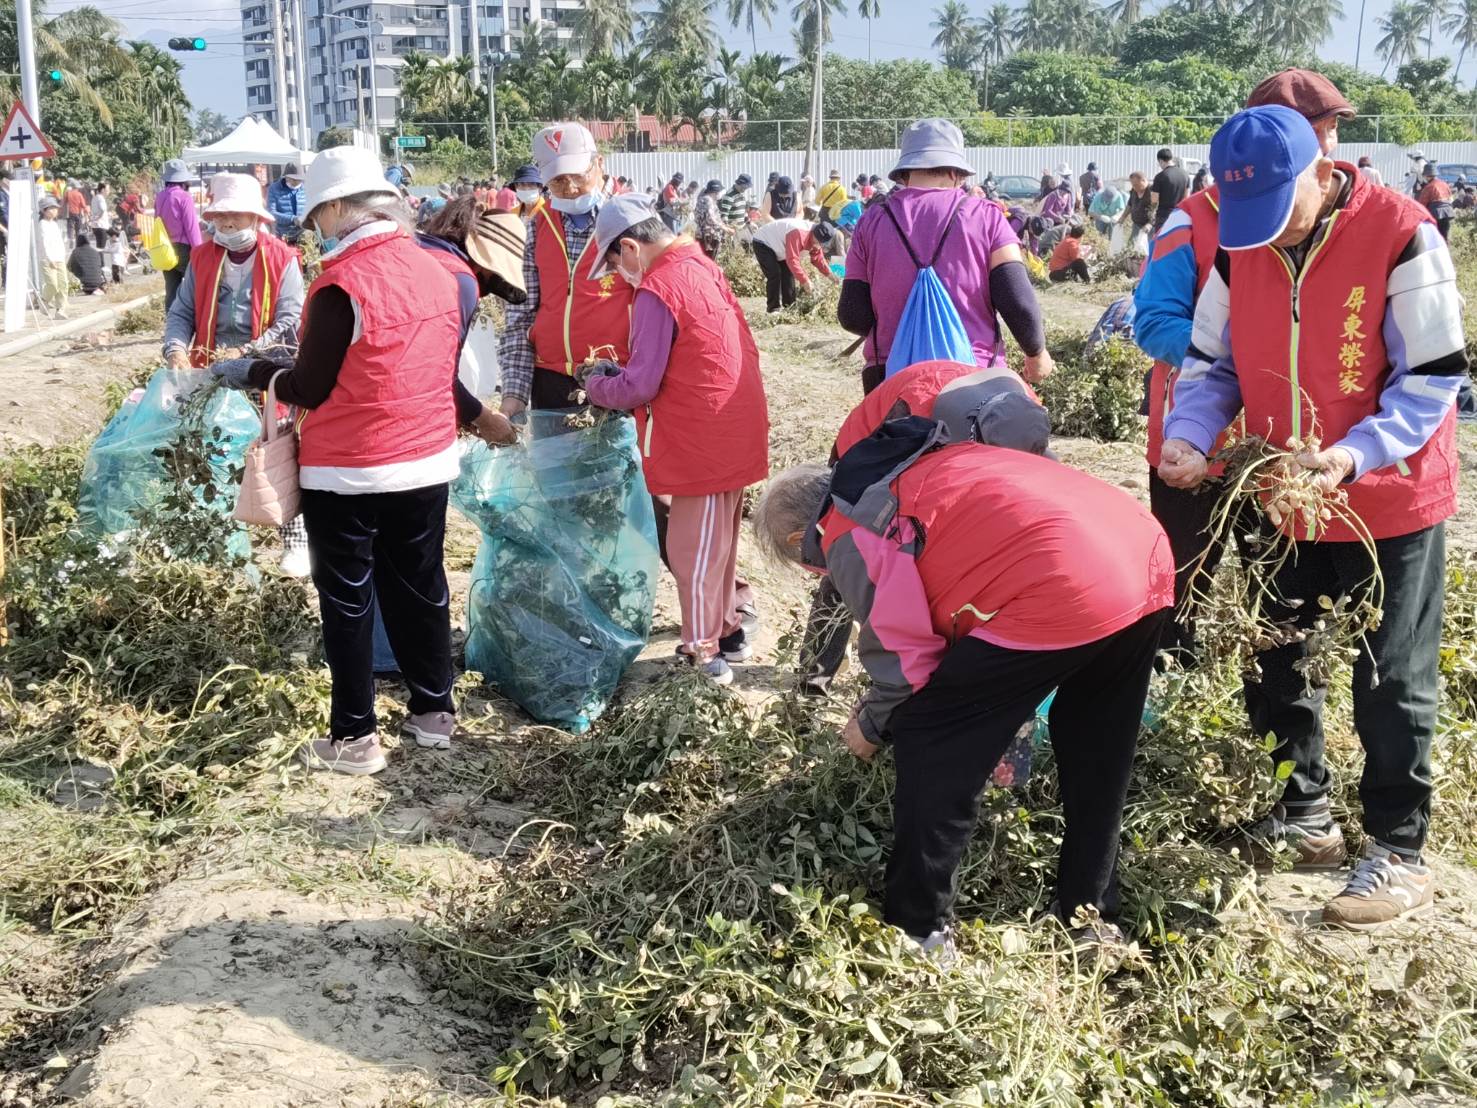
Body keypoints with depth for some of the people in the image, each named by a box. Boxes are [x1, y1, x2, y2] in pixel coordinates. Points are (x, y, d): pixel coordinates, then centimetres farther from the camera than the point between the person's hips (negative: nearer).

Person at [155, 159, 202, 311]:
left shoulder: (160, 197, 6)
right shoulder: (184, 197, -13)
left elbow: (158, 223, 14)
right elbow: (192, 228, -13)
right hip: (184, 248, -6)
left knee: (171, 291, 8)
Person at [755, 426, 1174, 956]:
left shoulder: (849, 539, 2)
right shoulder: (908, 470, 28)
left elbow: (903, 658, 2)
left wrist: (871, 726, 23)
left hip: (1059, 596, -9)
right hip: (1147, 557, 9)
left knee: (930, 748, 8)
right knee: (1096, 757, 27)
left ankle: (917, 929, 17)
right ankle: (1092, 916, 39)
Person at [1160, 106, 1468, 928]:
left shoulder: (1401, 235, -19)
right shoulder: (1241, 245, -4)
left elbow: (1436, 376, -17)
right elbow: (1213, 361, 4)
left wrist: (1354, 456, -31)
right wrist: (1189, 434, -16)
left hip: (1391, 500, -5)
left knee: (1392, 681, 4)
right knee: (1276, 660, 15)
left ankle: (1399, 853, 18)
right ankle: (1304, 814, 33)